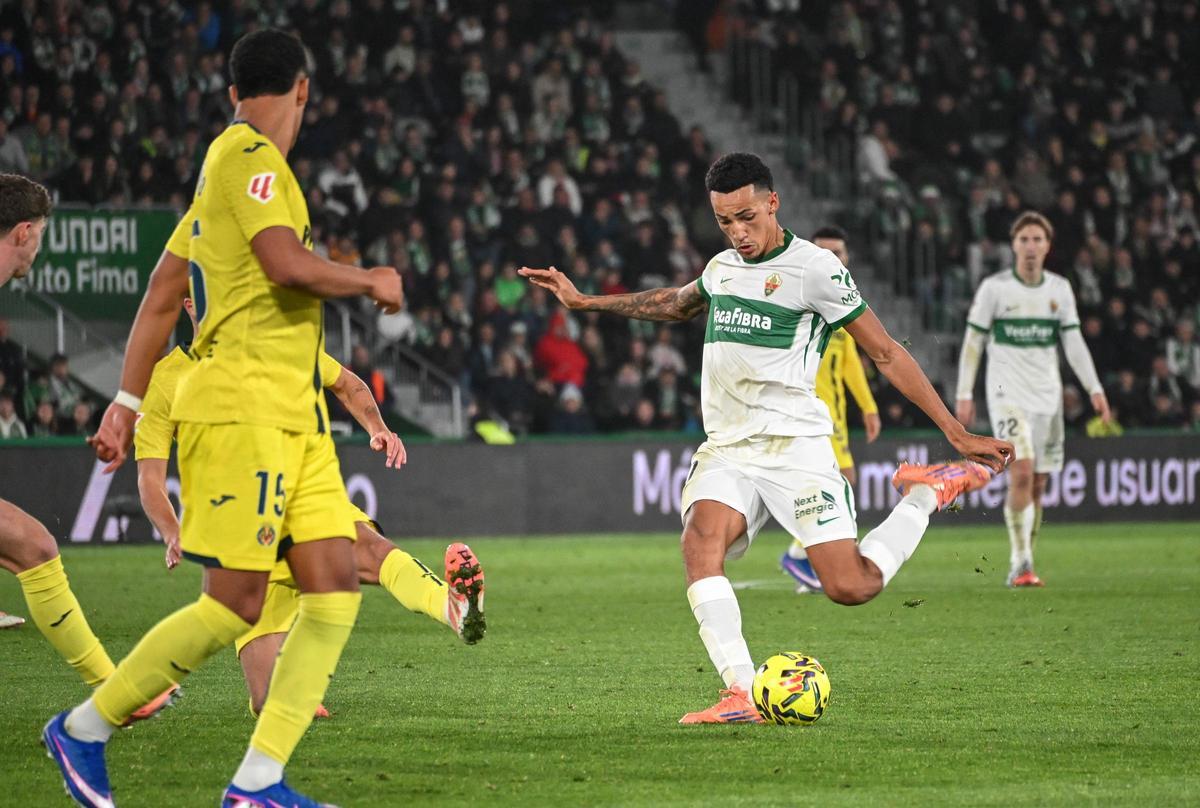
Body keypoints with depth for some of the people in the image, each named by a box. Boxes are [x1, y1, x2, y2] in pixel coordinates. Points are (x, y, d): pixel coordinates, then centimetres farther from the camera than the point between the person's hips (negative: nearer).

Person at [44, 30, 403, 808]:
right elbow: (288, 265, -23)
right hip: (241, 402, -10)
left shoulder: (230, 163, 20)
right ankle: (83, 729, 6)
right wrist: (372, 281, -6)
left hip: (294, 414, 10)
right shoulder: (248, 155, -9)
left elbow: (162, 296, 22)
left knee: (336, 586, 0)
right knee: (234, 605, -8)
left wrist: (128, 401, 22)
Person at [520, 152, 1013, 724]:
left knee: (850, 588, -13)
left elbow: (885, 353, -3)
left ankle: (927, 494, 14)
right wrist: (585, 302, 38)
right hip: (726, 449, 5)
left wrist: (957, 434, -5)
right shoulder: (722, 267, 14)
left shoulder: (814, 268, -6)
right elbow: (676, 304, 38)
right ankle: (741, 694, -31)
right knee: (699, 544, -26)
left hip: (792, 446, -5)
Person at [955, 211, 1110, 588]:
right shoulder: (994, 287, -3)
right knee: (1021, 473, -19)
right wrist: (964, 394, -3)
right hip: (1008, 394, -4)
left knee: (1037, 484, 4)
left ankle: (1021, 567, 13)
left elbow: (1073, 342, 10)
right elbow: (973, 342, 1)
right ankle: (1020, 564, -18)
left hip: (1047, 397, 4)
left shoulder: (1060, 288, 8)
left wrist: (1095, 389, 0)